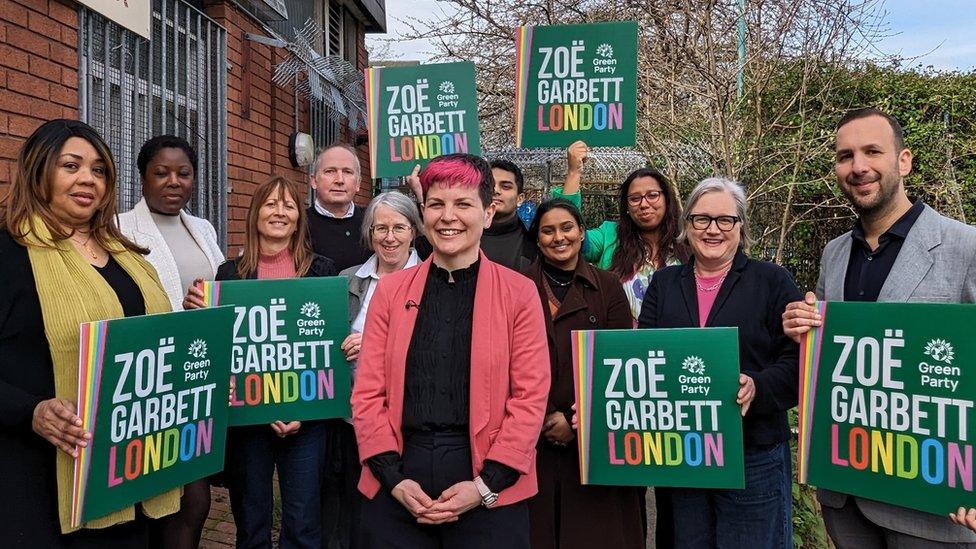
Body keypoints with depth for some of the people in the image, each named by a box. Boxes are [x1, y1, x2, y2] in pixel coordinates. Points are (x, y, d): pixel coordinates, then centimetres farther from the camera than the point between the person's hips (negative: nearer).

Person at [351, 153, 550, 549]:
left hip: (489, 494, -1)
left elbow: (530, 397, -4)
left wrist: (486, 485, -11)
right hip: (397, 490, 2)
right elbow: (368, 391, 3)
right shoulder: (391, 289, 5)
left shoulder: (519, 292, -1)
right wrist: (393, 478, -7)